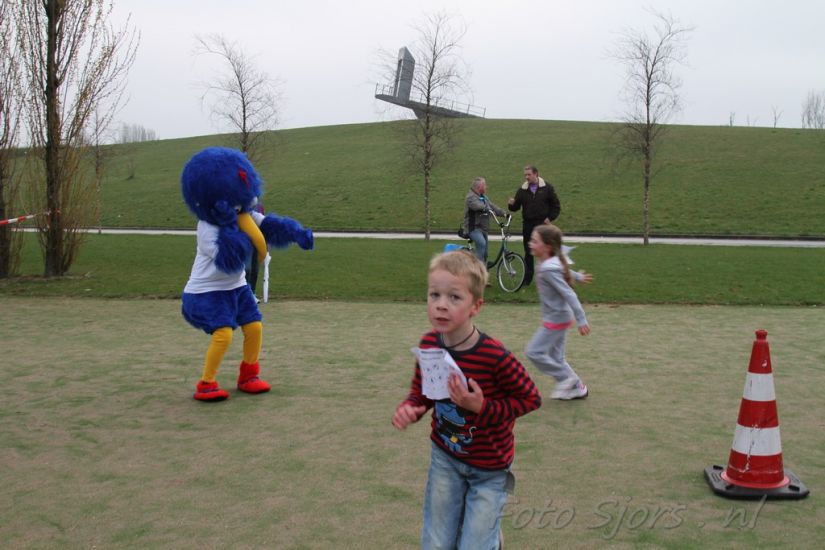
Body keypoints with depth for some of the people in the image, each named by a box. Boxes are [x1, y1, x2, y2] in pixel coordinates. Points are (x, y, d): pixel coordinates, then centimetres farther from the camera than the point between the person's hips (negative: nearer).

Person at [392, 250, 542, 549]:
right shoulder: (429, 344, -13)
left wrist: (483, 408, -27)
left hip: (488, 466, -4)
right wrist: (408, 409, -20)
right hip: (445, 456, 4)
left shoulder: (495, 356, -28)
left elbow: (531, 398, -15)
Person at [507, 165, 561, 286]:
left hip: (542, 224, -2)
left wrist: (550, 218, -5)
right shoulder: (522, 190, 5)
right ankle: (527, 278, 12)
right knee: (528, 253, 5)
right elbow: (516, 208, 5)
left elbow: (556, 205, 6)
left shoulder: (547, 188, 0)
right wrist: (511, 204, -17)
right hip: (528, 224, 2)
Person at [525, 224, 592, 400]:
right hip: (559, 318, 9)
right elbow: (564, 271, 24)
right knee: (555, 357, 15)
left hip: (556, 319, -9)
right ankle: (577, 387, 22)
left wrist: (581, 320, -25)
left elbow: (569, 294, -26)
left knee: (533, 352, -4)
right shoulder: (553, 262, 2)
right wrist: (578, 276, 45)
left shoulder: (548, 269, -25)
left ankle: (566, 378, 6)